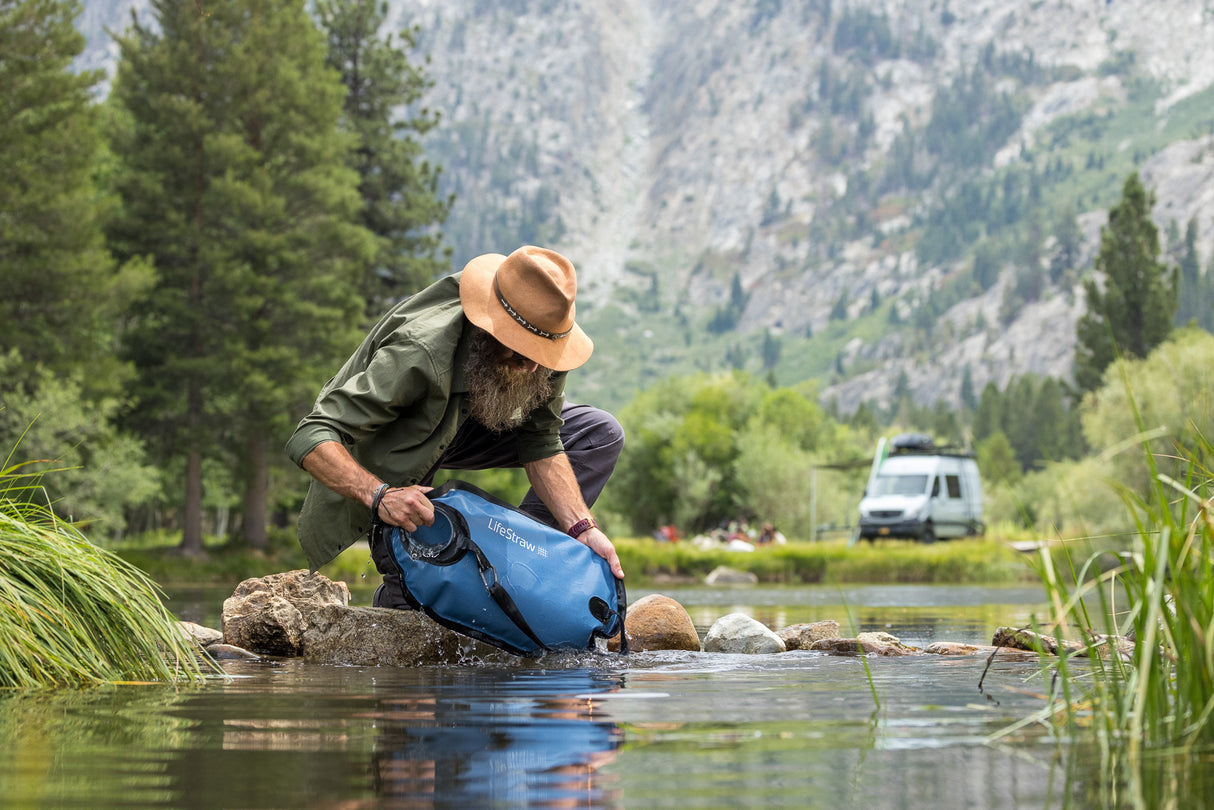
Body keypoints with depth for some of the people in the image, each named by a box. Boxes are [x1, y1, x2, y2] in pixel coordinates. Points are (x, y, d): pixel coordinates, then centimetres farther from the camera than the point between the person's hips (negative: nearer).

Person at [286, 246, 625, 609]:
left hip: (464, 427, 6)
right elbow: (310, 440, -43)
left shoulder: (543, 346, -23)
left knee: (601, 433, -6)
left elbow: (542, 446, -12)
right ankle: (394, 598, 15)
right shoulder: (420, 351, -42)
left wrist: (583, 529, -25)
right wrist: (380, 495, -58)